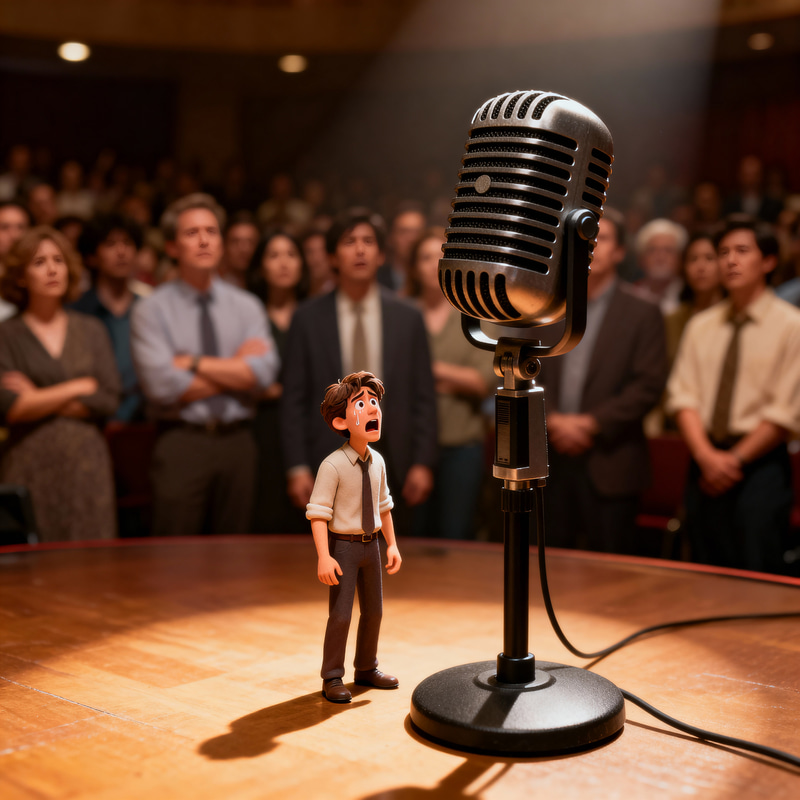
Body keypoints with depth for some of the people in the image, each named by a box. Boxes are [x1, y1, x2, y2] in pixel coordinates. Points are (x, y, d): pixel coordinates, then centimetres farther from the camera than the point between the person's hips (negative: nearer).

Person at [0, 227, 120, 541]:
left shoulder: (91, 330, 12)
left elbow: (109, 400, 2)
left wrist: (40, 399, -5)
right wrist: (79, 387, -3)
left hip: (88, 466, 2)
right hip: (30, 466, -2)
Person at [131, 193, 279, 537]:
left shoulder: (246, 305, 9)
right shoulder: (152, 309, -1)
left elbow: (263, 372, -7)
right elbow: (163, 386, -13)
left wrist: (193, 362, -10)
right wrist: (235, 370, -5)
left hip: (237, 441, 3)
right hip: (181, 442, -3)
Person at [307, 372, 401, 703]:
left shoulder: (377, 462, 1)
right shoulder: (333, 465, -19)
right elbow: (318, 512, -19)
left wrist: (391, 544, 14)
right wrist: (324, 557, -24)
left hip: (370, 543, 7)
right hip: (344, 545, -7)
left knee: (373, 611, 16)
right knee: (340, 614, -5)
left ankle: (367, 668, 35)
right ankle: (332, 678, 11)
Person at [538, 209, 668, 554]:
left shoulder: (642, 313, 1)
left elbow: (648, 385, -8)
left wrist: (592, 423, -14)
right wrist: (553, 420, -9)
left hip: (609, 465, -3)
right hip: (553, 459, 4)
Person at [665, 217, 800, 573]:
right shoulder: (701, 326, 12)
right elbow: (683, 395, 5)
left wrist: (735, 459, -10)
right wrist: (706, 454, -10)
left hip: (759, 465, -4)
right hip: (705, 463, 4)